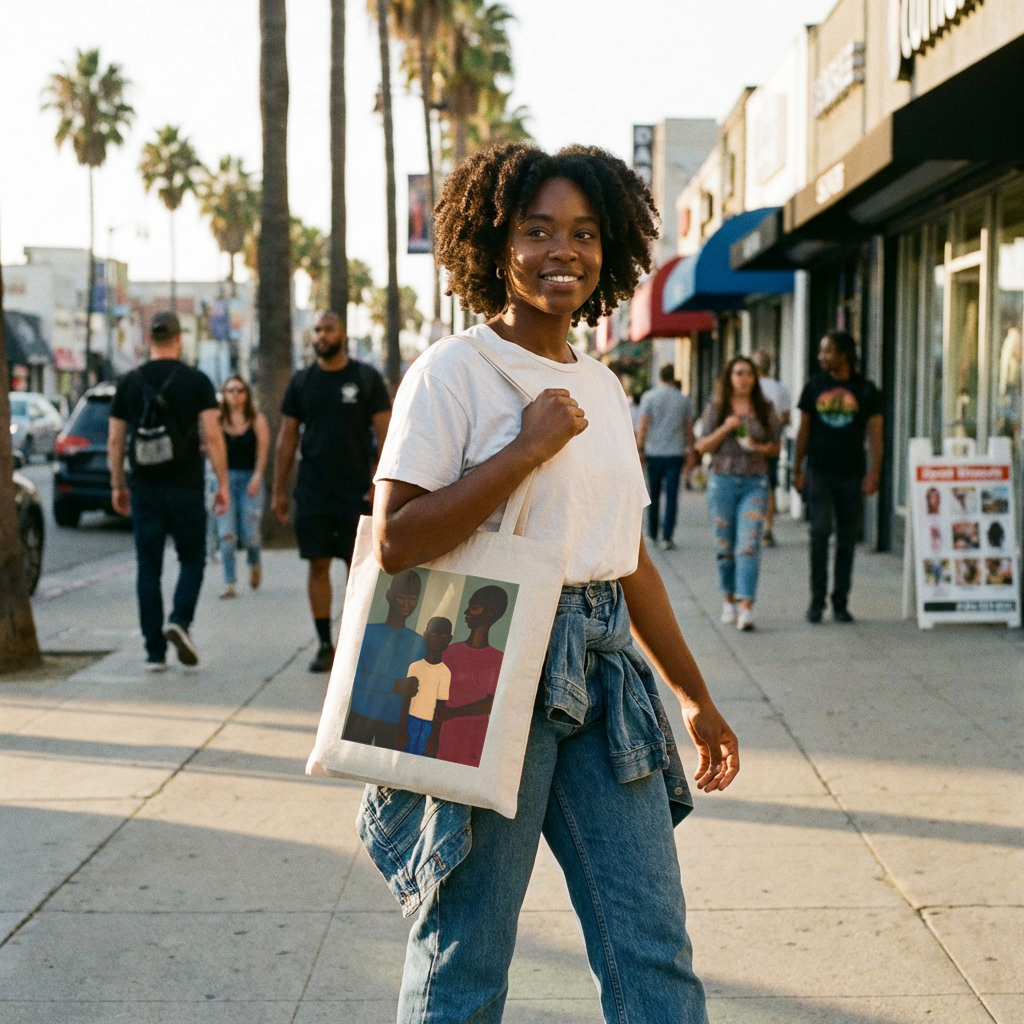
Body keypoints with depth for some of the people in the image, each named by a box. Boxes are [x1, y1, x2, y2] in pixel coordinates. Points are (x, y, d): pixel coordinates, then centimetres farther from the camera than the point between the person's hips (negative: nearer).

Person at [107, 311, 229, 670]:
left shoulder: (130, 382, 4)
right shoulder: (196, 381, -4)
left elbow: (115, 441, 5)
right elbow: (212, 435, -9)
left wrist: (117, 486, 15)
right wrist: (222, 484, -4)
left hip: (145, 490, 2)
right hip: (186, 489, -2)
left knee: (149, 569, 7)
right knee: (192, 559, 13)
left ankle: (155, 652, 6)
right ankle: (179, 621, -11)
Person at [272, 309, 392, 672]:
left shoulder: (366, 378, 0)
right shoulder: (302, 381, 7)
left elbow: (384, 432, -1)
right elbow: (287, 438, 10)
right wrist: (279, 489, 5)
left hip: (356, 489, -2)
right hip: (312, 489, 2)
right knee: (318, 564, 0)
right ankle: (325, 646, 6)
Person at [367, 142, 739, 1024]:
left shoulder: (603, 387, 14)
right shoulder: (453, 371, -7)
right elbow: (395, 539, -16)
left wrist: (697, 697, 21)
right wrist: (526, 449, -17)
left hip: (601, 679, 6)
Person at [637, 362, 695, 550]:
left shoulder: (649, 397, -2)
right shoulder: (684, 399, 2)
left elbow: (643, 426, -6)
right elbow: (689, 429, 5)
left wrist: (639, 449, -1)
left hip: (653, 452, 0)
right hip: (675, 453, 0)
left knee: (654, 495, 14)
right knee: (671, 496, -1)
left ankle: (653, 533, 23)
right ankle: (667, 537, -7)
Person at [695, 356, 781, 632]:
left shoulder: (765, 409, 7)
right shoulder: (716, 408, 5)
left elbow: (776, 446, 13)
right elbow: (702, 446, 1)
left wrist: (764, 449, -9)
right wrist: (725, 428, -13)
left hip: (755, 483, 0)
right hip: (723, 481, 0)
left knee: (748, 545, -12)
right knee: (724, 546, 7)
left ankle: (746, 607, -17)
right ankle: (728, 599, 24)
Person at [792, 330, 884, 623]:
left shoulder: (865, 390, 1)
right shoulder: (814, 386, 5)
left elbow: (875, 434, 0)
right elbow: (804, 429, 9)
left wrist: (874, 473, -8)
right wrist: (797, 469, 5)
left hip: (851, 475, 0)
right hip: (819, 473, 0)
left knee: (847, 539, 6)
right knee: (820, 531, -12)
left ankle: (840, 603, 13)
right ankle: (817, 600, -5)